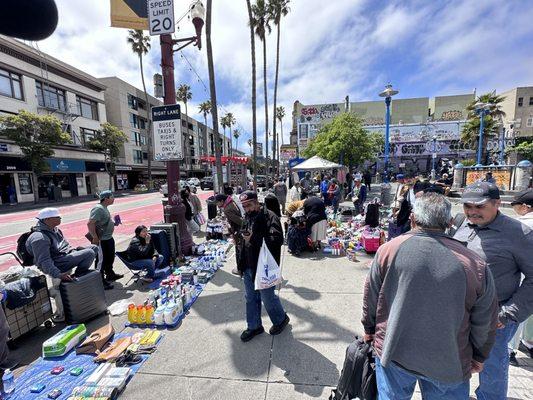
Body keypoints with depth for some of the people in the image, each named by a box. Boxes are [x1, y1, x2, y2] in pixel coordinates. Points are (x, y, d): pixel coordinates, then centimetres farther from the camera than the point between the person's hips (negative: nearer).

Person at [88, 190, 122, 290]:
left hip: (109, 238, 10)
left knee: (110, 258, 24)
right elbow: (90, 224, -27)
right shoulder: (98, 209, -21)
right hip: (102, 240, -10)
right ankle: (101, 282, 18)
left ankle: (110, 274, 43)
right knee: (102, 260, 4)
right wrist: (95, 238, -24)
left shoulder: (104, 208, 9)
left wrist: (114, 223, 7)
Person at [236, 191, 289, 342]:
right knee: (251, 298, 20)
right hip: (249, 267, 7)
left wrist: (254, 239, -31)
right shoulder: (248, 218, 7)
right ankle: (254, 326, 42)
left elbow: (277, 239, -30)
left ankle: (281, 319, 40)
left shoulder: (269, 217, -18)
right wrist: (241, 263, 16)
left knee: (268, 297, 12)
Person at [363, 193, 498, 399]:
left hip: (393, 353, 0)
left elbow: (370, 298, -7)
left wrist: (369, 331, 11)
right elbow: (485, 322, -2)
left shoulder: (389, 250, -18)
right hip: (449, 364, 1)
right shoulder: (474, 263, -15)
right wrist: (479, 357, 17)